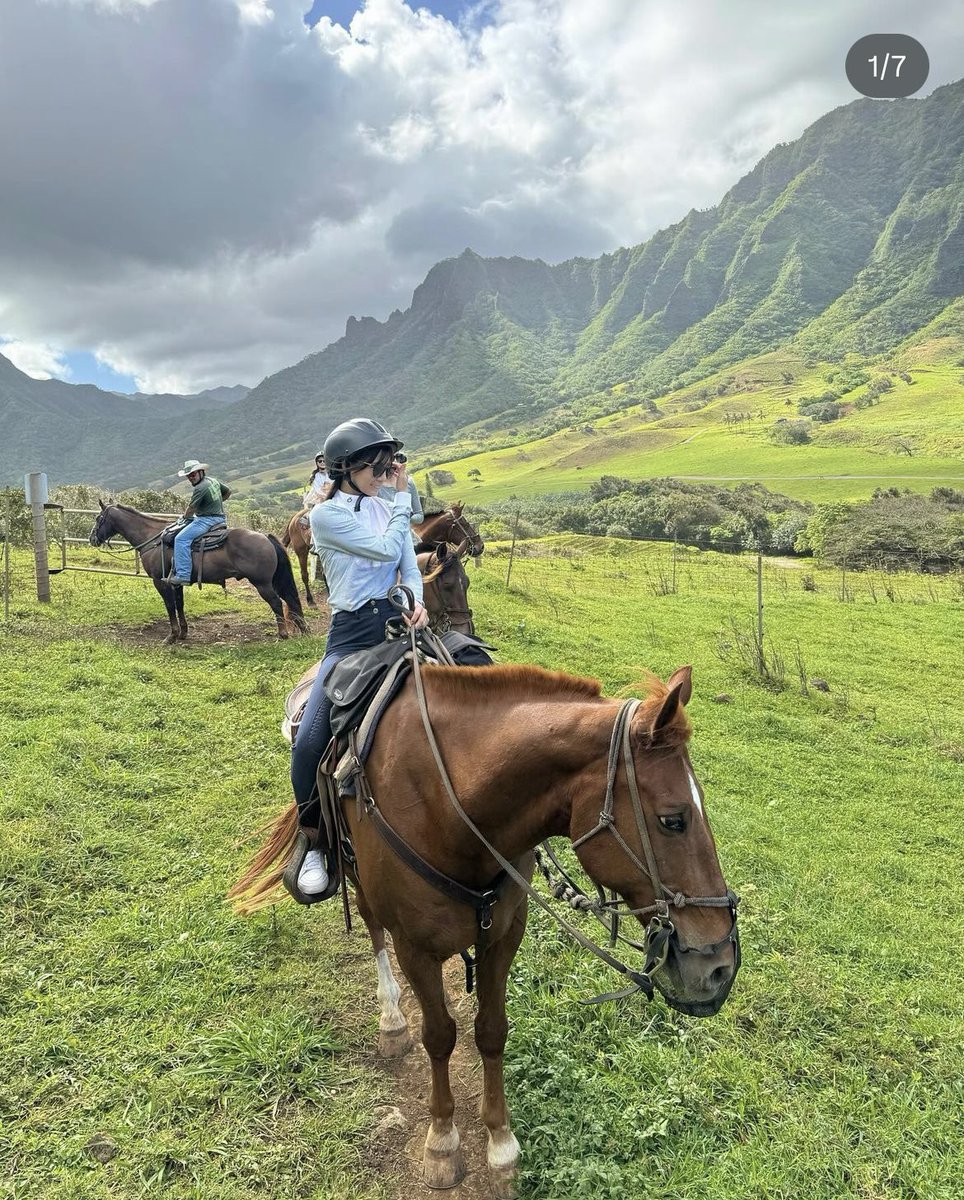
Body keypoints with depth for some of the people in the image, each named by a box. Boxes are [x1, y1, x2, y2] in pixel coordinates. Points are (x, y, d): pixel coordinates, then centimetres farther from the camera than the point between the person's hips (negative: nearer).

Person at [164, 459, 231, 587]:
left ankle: (183, 576, -26)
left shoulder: (200, 488, -17)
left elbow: (190, 510, -12)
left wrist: (184, 517, 9)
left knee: (181, 539, -19)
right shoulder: (213, 480, 12)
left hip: (207, 520, -11)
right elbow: (228, 492, 27)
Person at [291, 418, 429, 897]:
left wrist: (417, 601, -14)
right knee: (309, 743, -17)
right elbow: (388, 549, -10)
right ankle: (314, 842, 7)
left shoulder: (386, 508, 14)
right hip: (353, 634, -5)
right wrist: (403, 496, 1)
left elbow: (409, 563, 6)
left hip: (399, 623, 5)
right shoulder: (326, 515, -4)